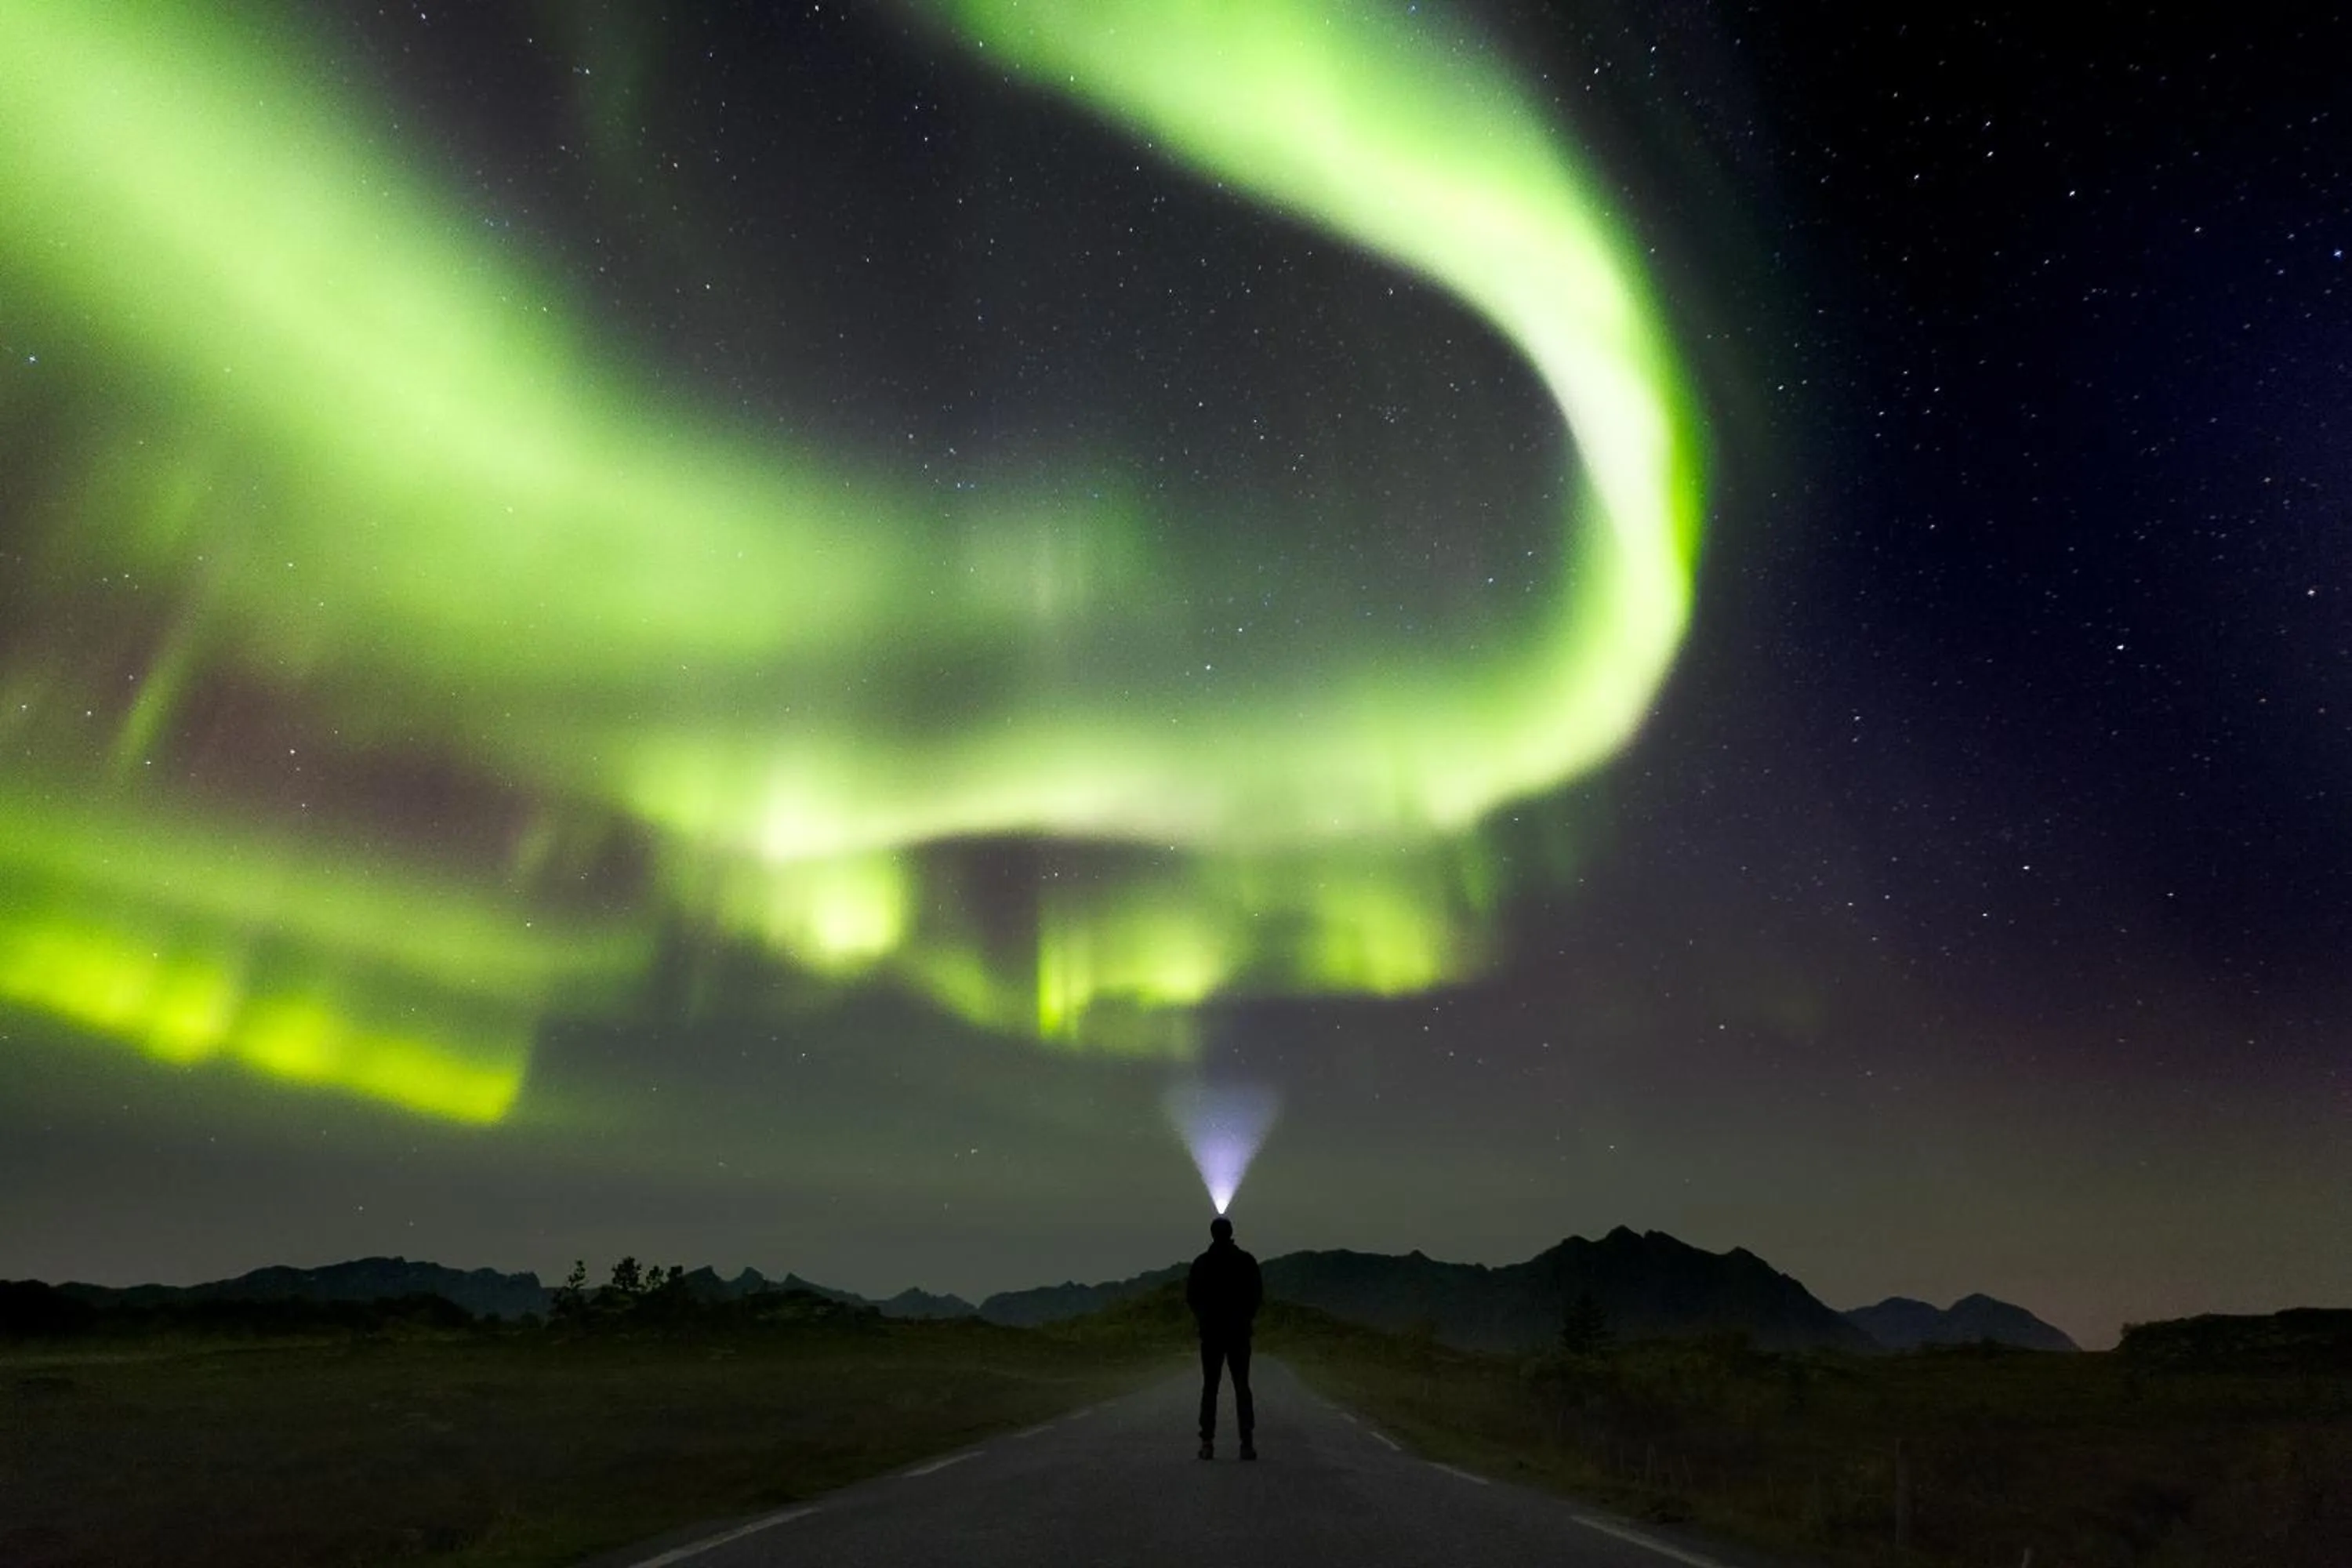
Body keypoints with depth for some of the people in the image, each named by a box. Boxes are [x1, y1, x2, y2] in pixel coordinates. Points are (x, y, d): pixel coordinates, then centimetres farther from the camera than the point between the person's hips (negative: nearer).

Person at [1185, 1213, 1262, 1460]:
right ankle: (1247, 1443, -1)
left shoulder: (1201, 1262, -4)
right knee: (1242, 1386, 4)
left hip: (1211, 1331, 0)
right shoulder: (1246, 1261, -4)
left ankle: (1207, 1442, 0)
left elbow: (1191, 1296, 0)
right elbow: (1258, 1294, -1)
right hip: (1239, 1331, 0)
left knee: (1209, 1387, 6)